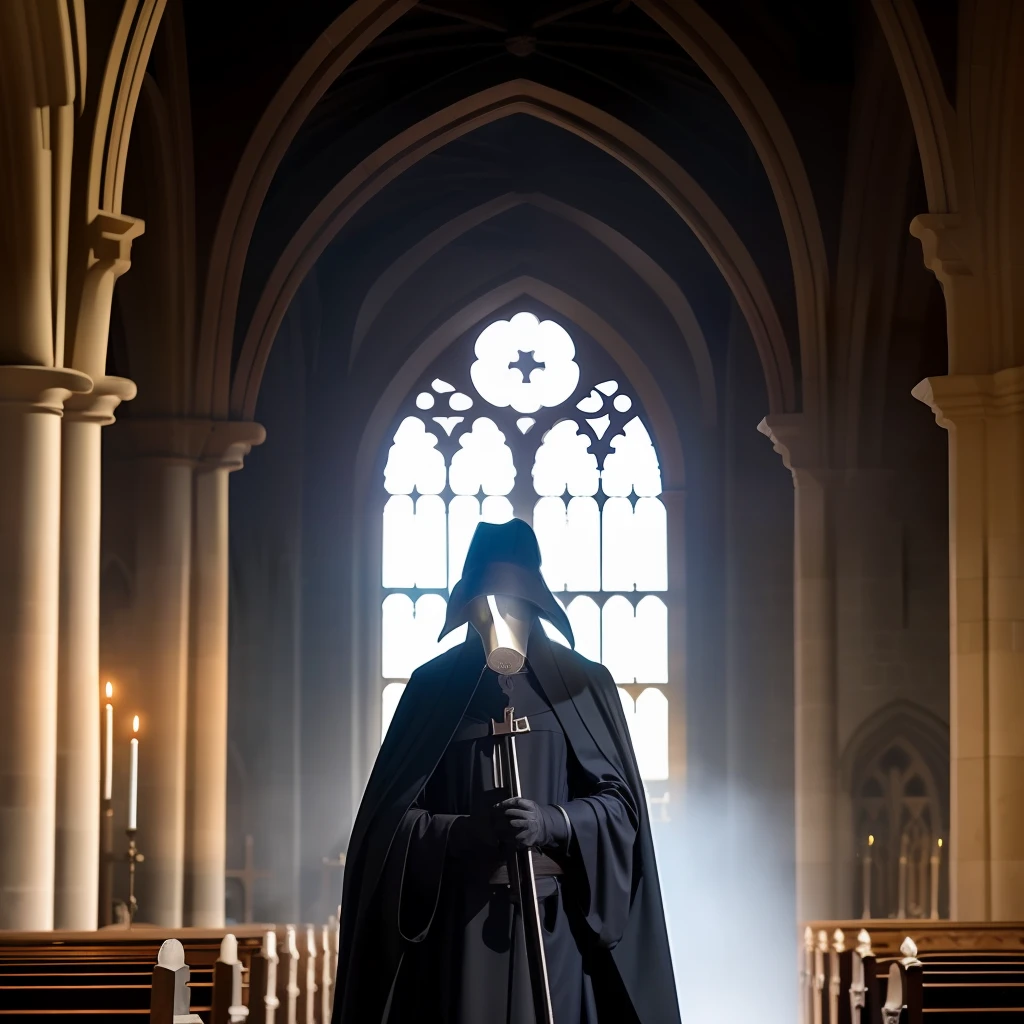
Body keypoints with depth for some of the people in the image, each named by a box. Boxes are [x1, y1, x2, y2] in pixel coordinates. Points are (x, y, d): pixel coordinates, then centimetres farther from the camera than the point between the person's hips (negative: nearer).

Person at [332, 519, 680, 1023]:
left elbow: (620, 800, 3)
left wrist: (552, 824, -16)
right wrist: (462, 831, -17)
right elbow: (391, 816, 2)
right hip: (457, 922, 0)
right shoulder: (433, 687, 7)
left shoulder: (583, 686, 7)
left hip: (556, 921, 0)